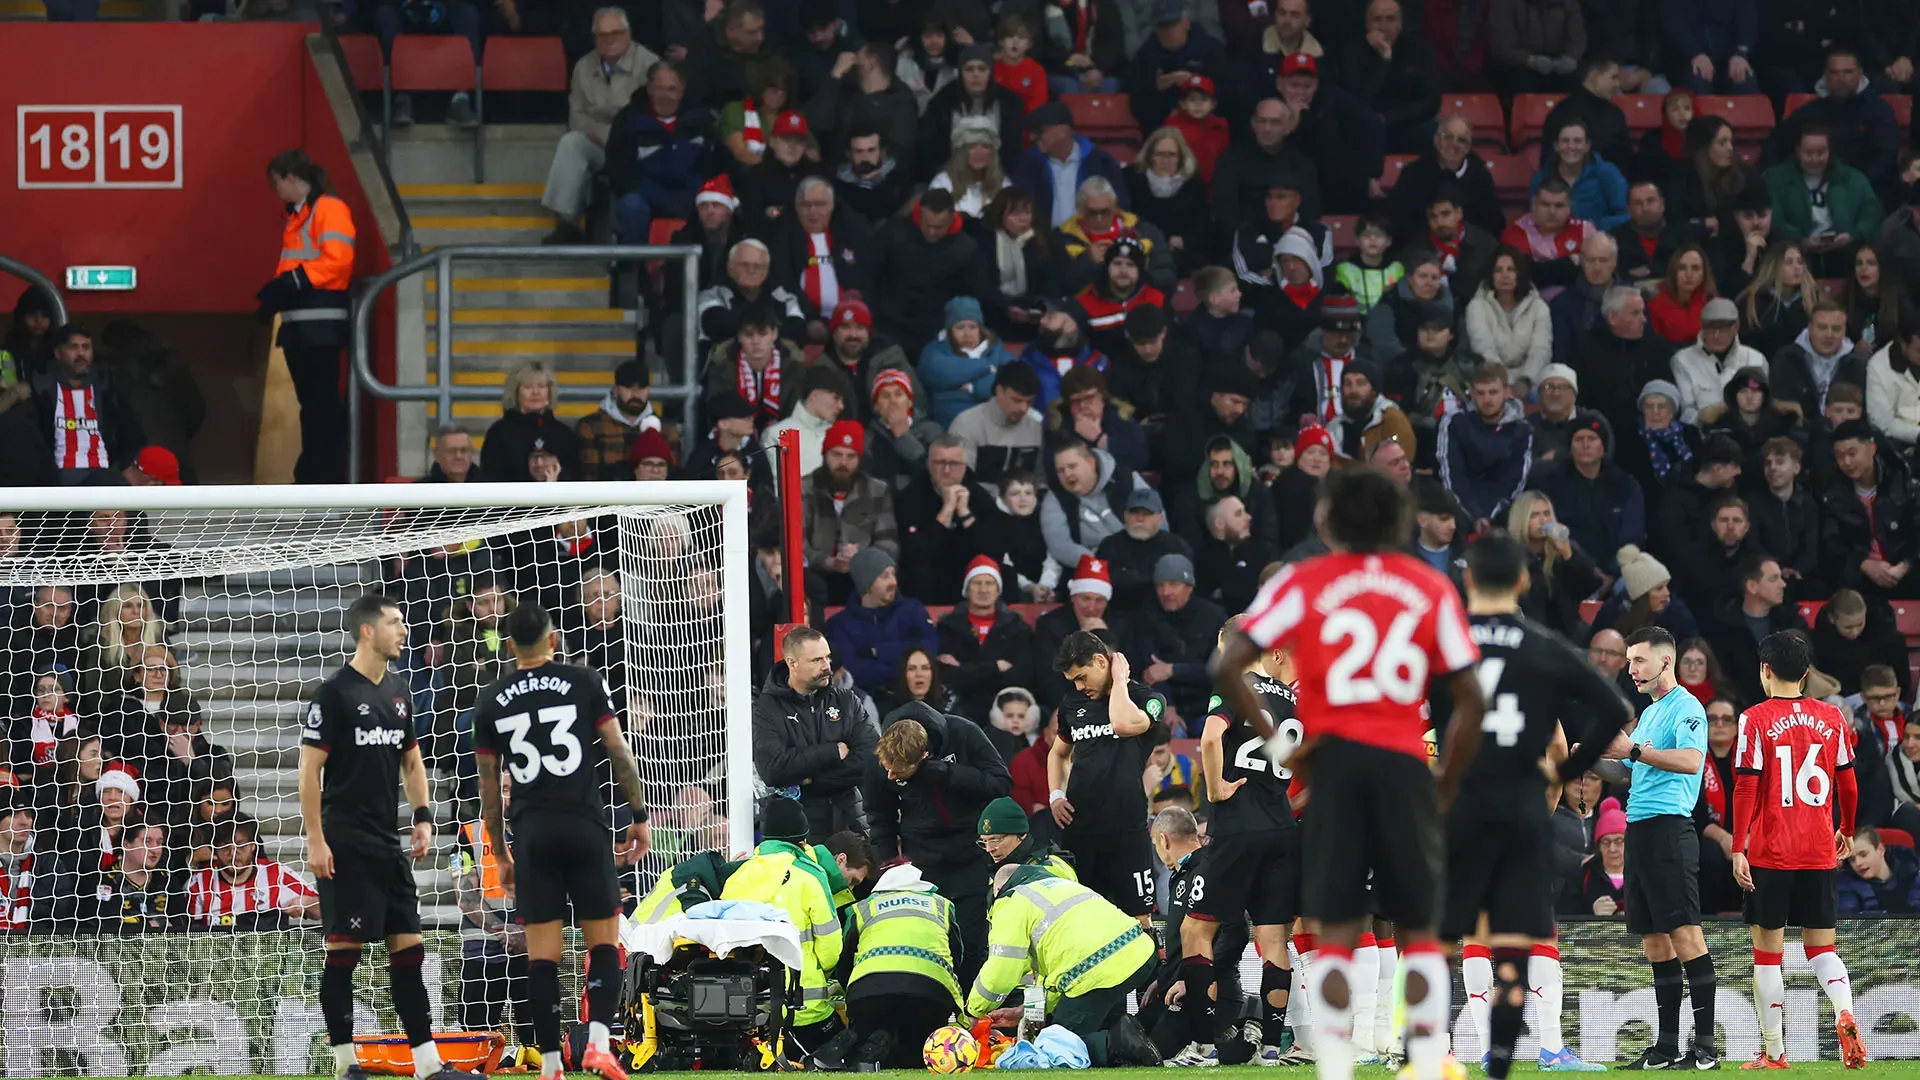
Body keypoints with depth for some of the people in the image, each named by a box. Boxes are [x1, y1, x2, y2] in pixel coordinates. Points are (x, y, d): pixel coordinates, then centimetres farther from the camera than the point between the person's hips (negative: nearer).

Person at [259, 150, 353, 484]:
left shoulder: (329, 209, -8)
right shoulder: (295, 216, 21)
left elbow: (338, 259, -18)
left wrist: (293, 282, -19)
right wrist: (278, 291, 10)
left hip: (321, 322, -9)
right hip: (298, 322, 9)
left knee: (322, 402, -10)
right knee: (310, 402, 10)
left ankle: (329, 475, -10)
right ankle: (311, 473, 11)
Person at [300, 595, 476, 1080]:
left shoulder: (398, 691, 14)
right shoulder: (334, 693, -9)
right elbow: (310, 769, -10)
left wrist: (423, 816, 9)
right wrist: (315, 840, -15)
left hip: (387, 843, 7)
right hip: (345, 846, -7)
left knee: (408, 948, 5)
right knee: (344, 949, -6)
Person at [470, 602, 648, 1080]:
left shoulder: (492, 701, 8)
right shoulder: (584, 682, 1)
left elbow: (488, 784, 11)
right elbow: (619, 752, -2)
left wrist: (501, 853, 18)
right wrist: (639, 814, 7)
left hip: (531, 832, 2)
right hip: (584, 825, -2)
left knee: (542, 952, 3)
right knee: (604, 940, 7)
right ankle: (598, 1040, -11)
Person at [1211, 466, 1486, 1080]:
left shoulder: (1303, 583, 3)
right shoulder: (1432, 588, 8)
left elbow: (1227, 667, -8)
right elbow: (1469, 698, 6)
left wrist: (1270, 739, 2)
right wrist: (1446, 787, 14)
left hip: (1331, 755, -1)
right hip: (1405, 763, 1)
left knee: (1338, 930, 4)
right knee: (1418, 929, 12)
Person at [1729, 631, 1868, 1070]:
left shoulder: (1755, 720, -6)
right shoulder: (1832, 718, 4)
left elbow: (1746, 787, -10)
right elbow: (1847, 783, 10)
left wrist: (1738, 848, -8)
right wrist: (1847, 831, 26)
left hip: (1769, 853, -3)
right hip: (1819, 853, 3)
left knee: (1767, 951, 5)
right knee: (1821, 947, 10)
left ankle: (1773, 1052, 5)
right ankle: (1845, 1016, -17)